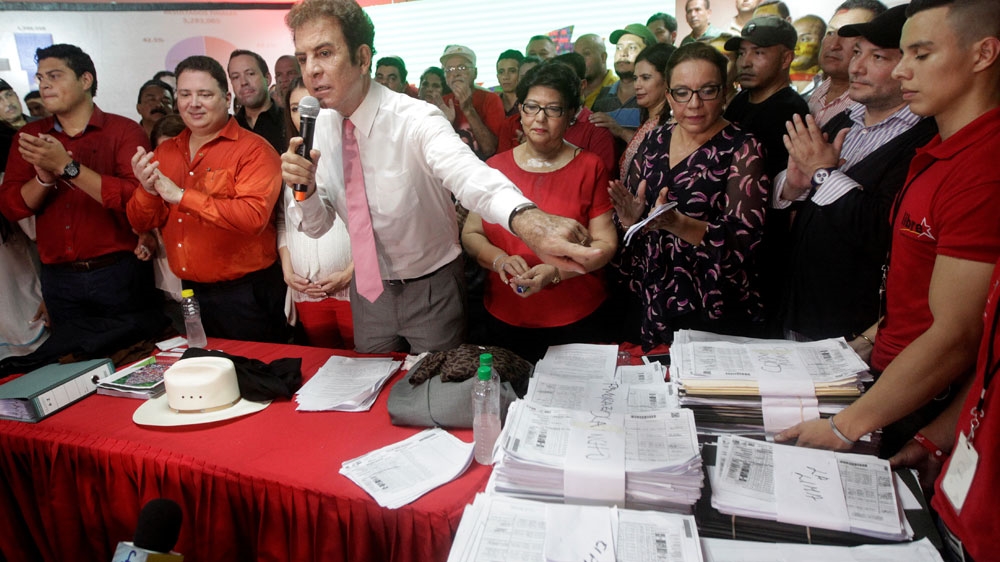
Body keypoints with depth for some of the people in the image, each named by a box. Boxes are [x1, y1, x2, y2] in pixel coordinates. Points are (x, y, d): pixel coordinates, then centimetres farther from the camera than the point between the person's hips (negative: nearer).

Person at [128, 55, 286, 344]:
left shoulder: (254, 150, -10)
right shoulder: (165, 152, 9)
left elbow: (253, 217, -25)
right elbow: (141, 223, 9)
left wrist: (182, 196, -22)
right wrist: (147, 189, -11)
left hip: (246, 296, -6)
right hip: (188, 293, 6)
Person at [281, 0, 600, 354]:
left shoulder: (415, 120, -24)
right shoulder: (323, 126, -6)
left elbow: (466, 173, -46)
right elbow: (317, 225, 0)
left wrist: (528, 219, -66)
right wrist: (305, 189, -23)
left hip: (430, 289, -5)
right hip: (367, 288, 5)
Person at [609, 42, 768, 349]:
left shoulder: (742, 149, -11)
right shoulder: (654, 142, 3)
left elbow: (743, 239, -20)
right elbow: (631, 207, 9)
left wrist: (677, 223, -36)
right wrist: (630, 219, -14)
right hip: (652, 305, 4)